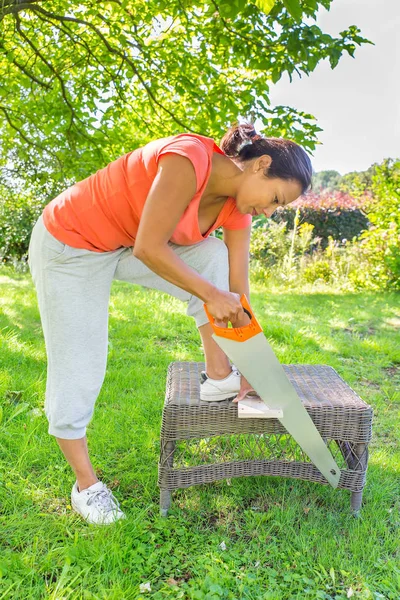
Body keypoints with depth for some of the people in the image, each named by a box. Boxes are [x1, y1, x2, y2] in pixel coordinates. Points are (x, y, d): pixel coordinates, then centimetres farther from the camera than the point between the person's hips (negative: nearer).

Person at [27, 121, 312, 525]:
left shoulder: (237, 205, -6)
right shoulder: (189, 159, -31)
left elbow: (236, 285, -4)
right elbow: (148, 249, -31)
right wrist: (211, 295, -23)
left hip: (125, 246, 7)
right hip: (69, 248, -6)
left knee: (215, 257, -9)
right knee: (77, 373, -1)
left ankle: (218, 378, 2)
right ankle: (85, 484, 19)